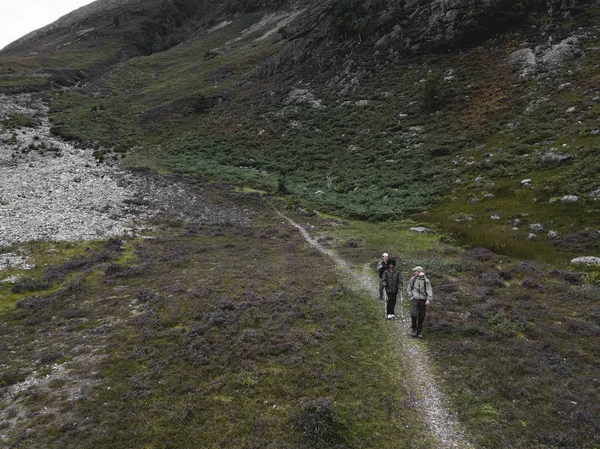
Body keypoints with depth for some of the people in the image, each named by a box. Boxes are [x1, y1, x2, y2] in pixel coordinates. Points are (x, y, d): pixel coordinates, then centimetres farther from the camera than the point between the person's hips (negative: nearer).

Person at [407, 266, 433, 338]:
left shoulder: (426, 280, -2)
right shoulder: (412, 279, 4)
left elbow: (429, 291, -6)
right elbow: (409, 289, 15)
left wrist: (428, 300, -17)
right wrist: (410, 297, 4)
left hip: (423, 300, 0)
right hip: (415, 299, 1)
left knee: (421, 317, 5)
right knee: (413, 315, -11)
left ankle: (419, 332, 21)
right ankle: (414, 330, 10)